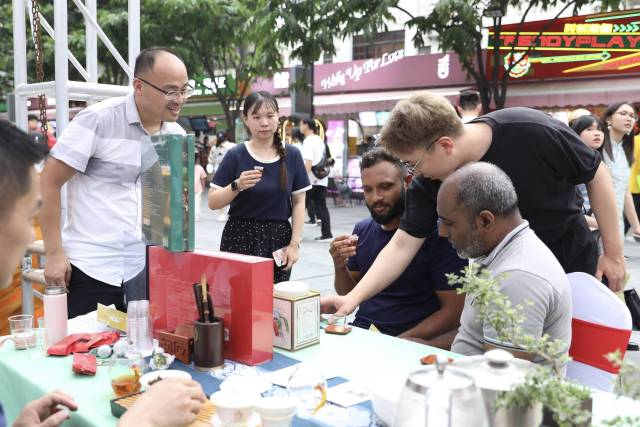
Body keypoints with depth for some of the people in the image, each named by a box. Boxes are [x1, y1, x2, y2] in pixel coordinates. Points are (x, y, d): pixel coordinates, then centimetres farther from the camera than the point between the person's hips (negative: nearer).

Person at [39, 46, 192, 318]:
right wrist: (54, 254, -11)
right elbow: (48, 182, -8)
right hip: (90, 268, -4)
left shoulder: (177, 135, 5)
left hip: (147, 270, 4)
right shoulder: (98, 120, -10)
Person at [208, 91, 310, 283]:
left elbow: (298, 202, 4)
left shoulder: (292, 155, 2)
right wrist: (237, 186, -20)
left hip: (278, 239, 2)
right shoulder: (235, 155, -4)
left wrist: (295, 243, -3)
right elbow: (213, 203, -3)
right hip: (240, 238, -1)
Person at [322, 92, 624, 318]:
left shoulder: (533, 133, -29)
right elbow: (402, 245, -15)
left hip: (574, 270, -2)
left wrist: (613, 253, -11)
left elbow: (596, 173, -14)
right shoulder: (428, 182, -18)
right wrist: (354, 297, -26)